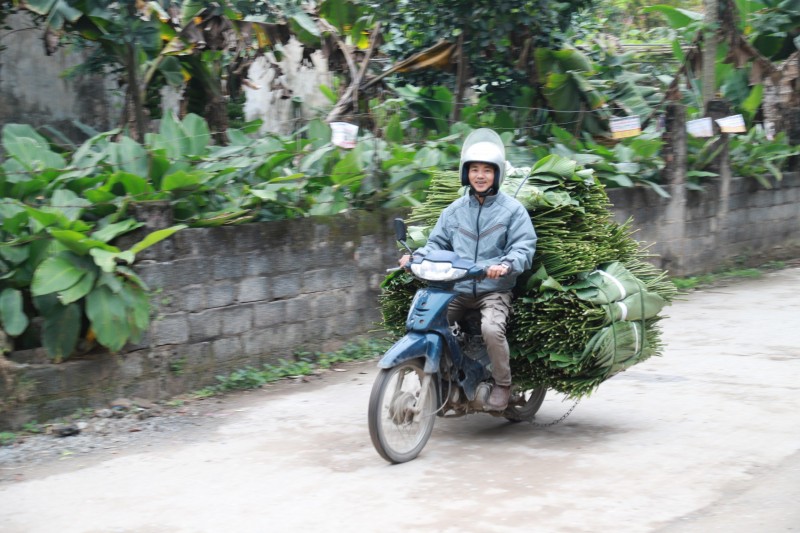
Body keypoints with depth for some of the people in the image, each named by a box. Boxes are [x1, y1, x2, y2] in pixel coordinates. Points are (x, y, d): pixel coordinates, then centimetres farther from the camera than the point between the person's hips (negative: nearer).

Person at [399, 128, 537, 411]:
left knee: (492, 328, -31)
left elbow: (524, 247, -7)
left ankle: (502, 384, -7)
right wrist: (416, 257, -8)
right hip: (457, 288, 4)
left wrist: (506, 265, -27)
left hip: (495, 290, -4)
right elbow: (437, 242, 13)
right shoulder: (455, 210, 14)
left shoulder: (512, 209, 1)